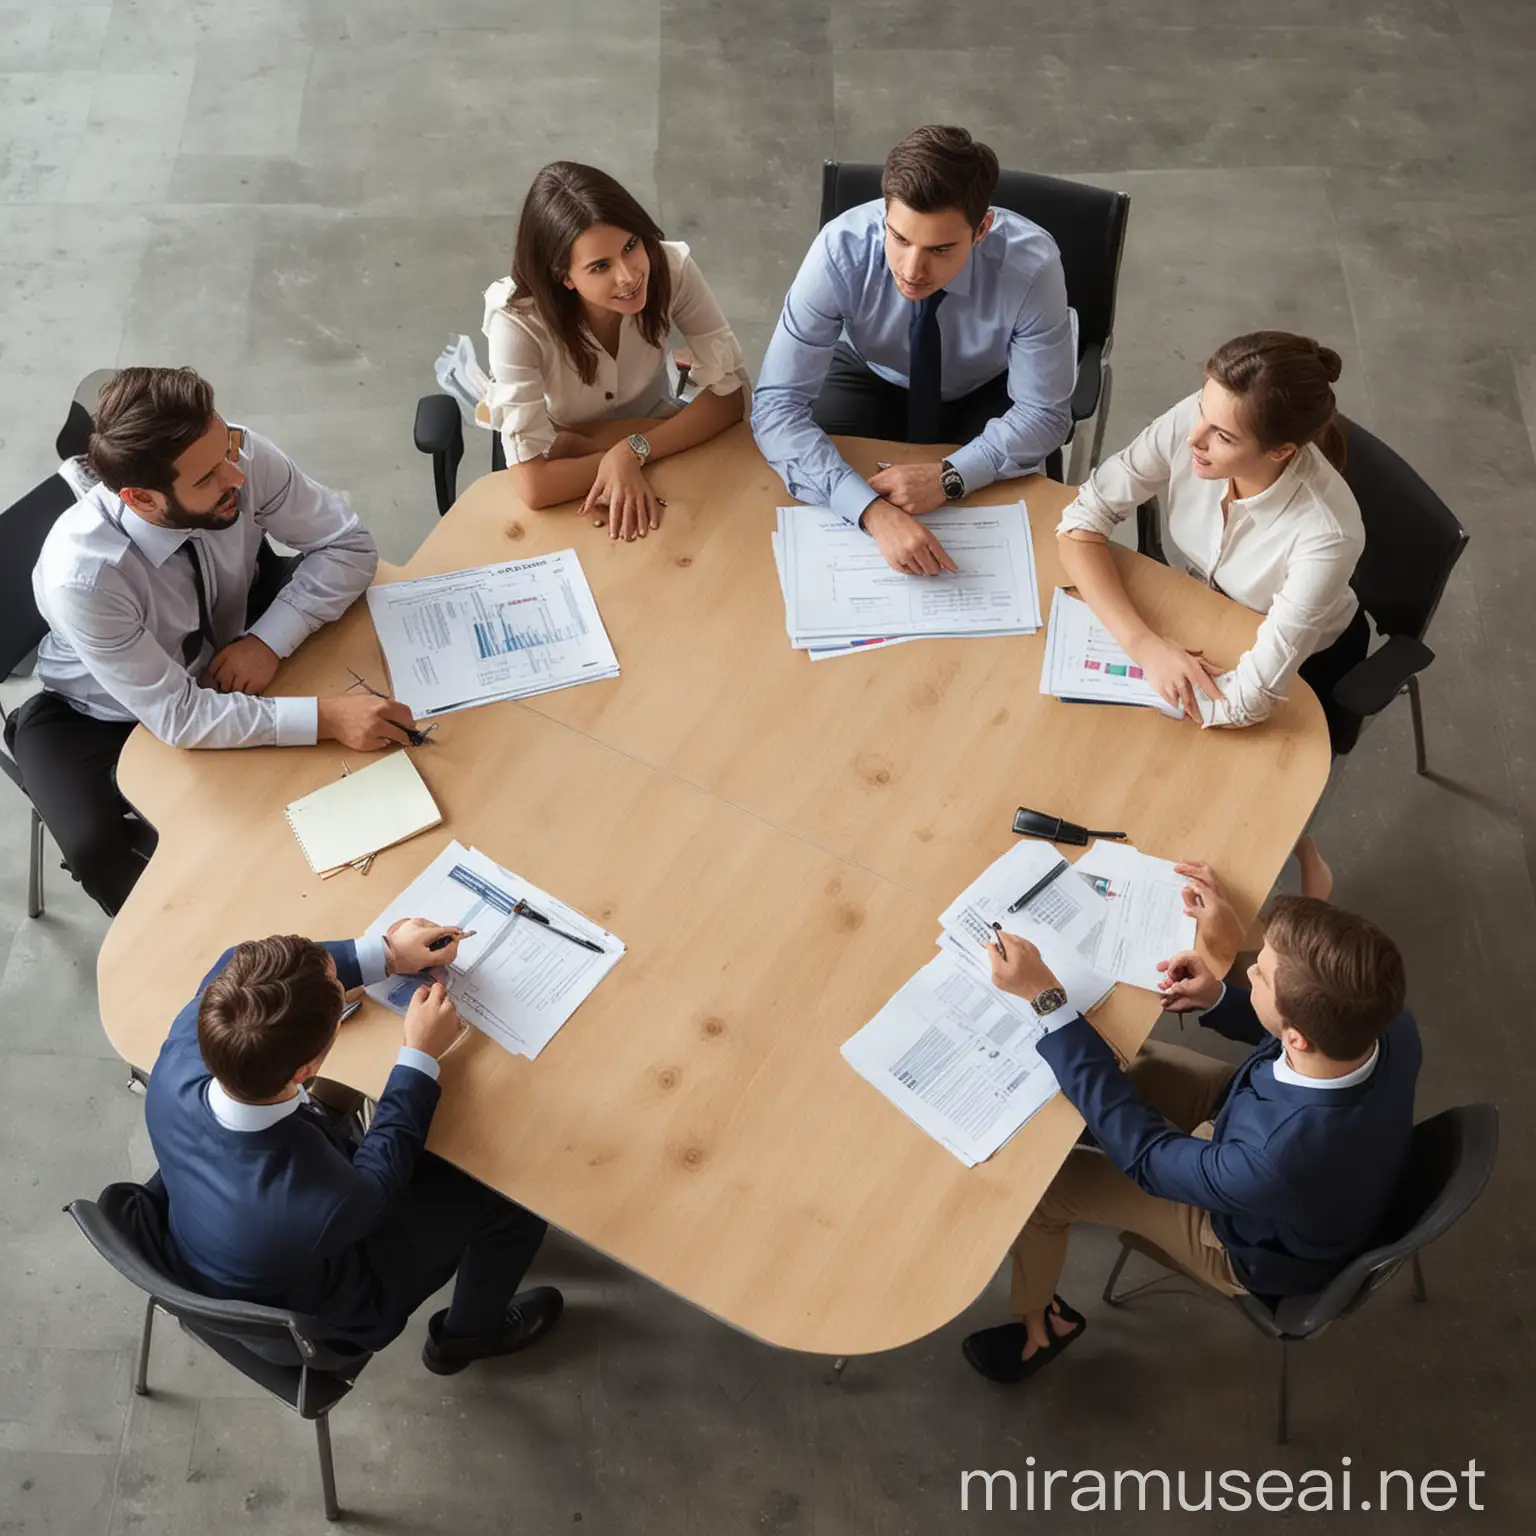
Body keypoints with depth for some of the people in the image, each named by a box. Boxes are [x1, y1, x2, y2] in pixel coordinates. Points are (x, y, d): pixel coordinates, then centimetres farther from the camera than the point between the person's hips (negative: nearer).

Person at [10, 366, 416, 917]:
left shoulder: (243, 456, -30)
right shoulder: (81, 577, -40)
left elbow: (347, 544, -17)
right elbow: (178, 718, -33)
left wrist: (269, 640, -29)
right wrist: (325, 717, -41)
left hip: (230, 632, 5)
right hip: (108, 711, -4)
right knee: (97, 849, -29)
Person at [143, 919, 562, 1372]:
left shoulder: (176, 1066, -33)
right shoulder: (325, 1202, -45)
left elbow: (242, 966, -13)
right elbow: (380, 1170, -20)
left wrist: (383, 954, -13)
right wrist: (421, 1055, -12)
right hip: (313, 1313, -5)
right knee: (514, 1199, 6)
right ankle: (468, 1334, 37)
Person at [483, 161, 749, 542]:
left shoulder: (671, 267, -25)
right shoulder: (517, 323, -32)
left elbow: (729, 396, -18)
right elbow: (535, 485, -37)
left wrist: (634, 450, -32)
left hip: (656, 447, 2)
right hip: (567, 498, -2)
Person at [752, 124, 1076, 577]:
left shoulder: (1031, 264, -34)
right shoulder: (841, 250, -35)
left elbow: (1043, 415, -23)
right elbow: (777, 404, -37)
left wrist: (950, 476, -40)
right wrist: (871, 510, -51)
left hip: (986, 393, 0)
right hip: (872, 378, 0)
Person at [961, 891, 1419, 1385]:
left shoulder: (1276, 1163, -47)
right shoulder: (1390, 1021, -30)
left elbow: (1144, 1154, -28)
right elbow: (1320, 1024, -3)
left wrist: (1047, 1000, -32)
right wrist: (1219, 1000, -19)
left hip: (1263, 1245, -6)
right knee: (1124, 1058, 12)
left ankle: (1039, 1326, 33)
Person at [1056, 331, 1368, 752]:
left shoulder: (1325, 532, -39)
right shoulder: (1187, 422, -30)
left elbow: (1247, 700, -38)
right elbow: (1081, 524, -23)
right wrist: (1142, 642, -36)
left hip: (1303, 668, -3)